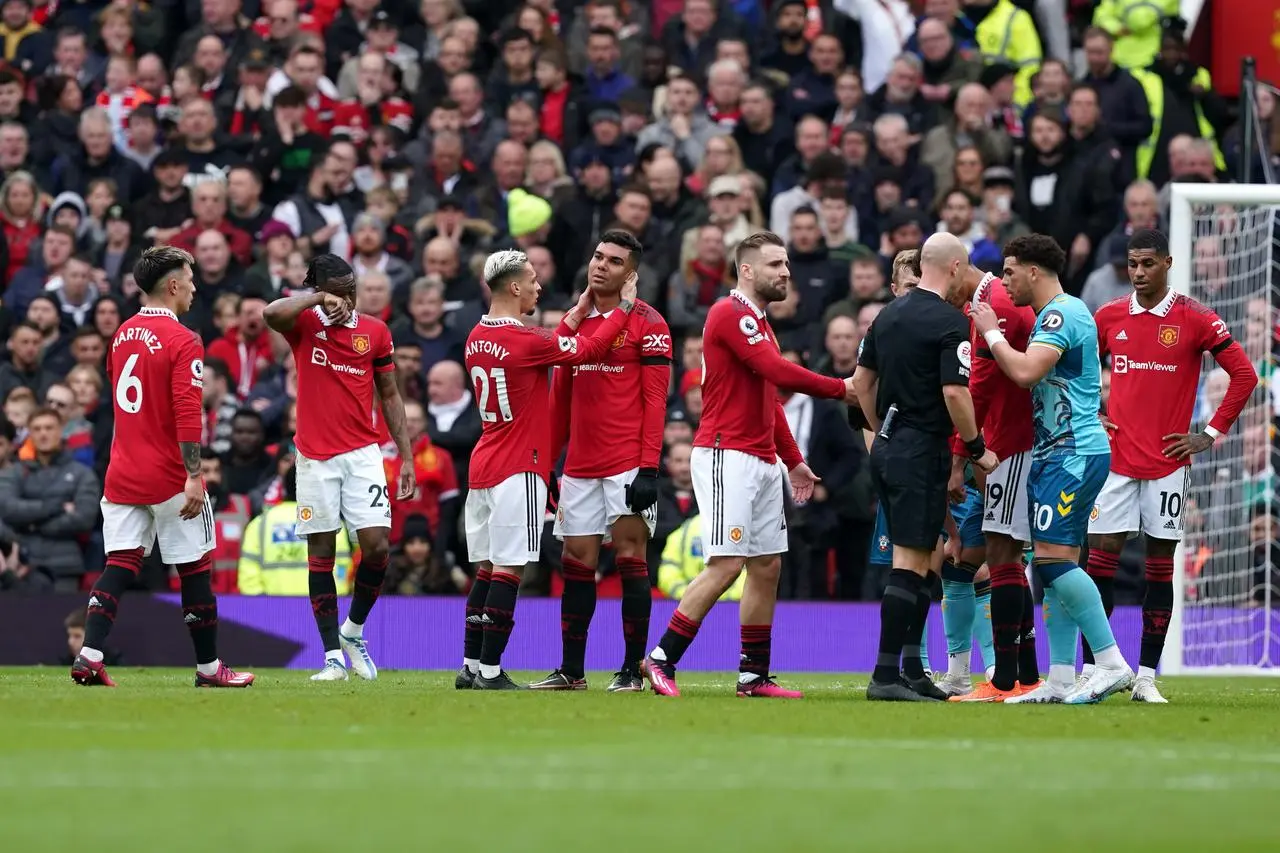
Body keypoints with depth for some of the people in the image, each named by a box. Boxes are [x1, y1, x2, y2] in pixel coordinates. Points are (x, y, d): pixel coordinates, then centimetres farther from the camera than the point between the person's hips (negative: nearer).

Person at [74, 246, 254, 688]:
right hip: (168, 477, -6)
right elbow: (187, 414, -20)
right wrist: (194, 476, -22)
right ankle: (208, 666, 13)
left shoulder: (122, 335, 10)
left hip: (122, 475, 6)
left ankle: (89, 655, -12)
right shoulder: (182, 341, -13)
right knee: (195, 569, 5)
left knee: (119, 565, 2)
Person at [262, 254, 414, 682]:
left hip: (363, 454, 2)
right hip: (315, 457, -2)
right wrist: (320, 300, -19)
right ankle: (333, 656, 5)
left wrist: (406, 456, 6)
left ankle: (354, 630, 16)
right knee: (320, 555, 0)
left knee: (377, 547, -9)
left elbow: (389, 396, 11)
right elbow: (271, 313, -26)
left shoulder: (375, 331, 6)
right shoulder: (304, 324, -1)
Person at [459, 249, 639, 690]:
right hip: (517, 471, -8)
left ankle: (471, 667, 12)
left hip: (482, 468, 8)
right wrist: (623, 307, 5)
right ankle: (490, 672, -7)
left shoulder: (477, 338, 10)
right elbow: (588, 351, -6)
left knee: (487, 569, 12)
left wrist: (577, 314, 24)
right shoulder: (524, 340, -15)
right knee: (508, 570, -6)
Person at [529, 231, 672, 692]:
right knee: (577, 564, 7)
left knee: (630, 559, -5)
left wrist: (649, 468, -15)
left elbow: (655, 401, -8)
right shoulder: (571, 323, 15)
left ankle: (632, 669, 0)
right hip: (580, 466, 6)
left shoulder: (646, 323, -3)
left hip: (628, 466, -6)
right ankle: (571, 670, 12)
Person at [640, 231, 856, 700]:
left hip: (762, 460, 10)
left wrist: (794, 460, 22)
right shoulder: (731, 313, -11)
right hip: (728, 455, -10)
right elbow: (780, 373, -21)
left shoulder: (758, 322, 20)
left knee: (767, 565, 8)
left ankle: (754, 675, 11)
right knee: (726, 565, -14)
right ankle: (661, 659, -9)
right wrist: (841, 388, -13)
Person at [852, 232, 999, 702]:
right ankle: (886, 676, -12)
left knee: (916, 561, 15)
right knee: (910, 562, -8)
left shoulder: (889, 314, 11)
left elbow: (862, 379, 16)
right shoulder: (949, 321, -13)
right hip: (922, 451, -8)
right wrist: (978, 449, -7)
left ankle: (912, 672, 16)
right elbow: (954, 393, -19)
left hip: (886, 448, 8)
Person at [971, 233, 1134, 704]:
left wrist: (992, 333, -10)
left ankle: (1113, 663, -14)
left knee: (1053, 557, -15)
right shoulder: (1056, 314, 19)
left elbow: (1025, 371, -24)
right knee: (1056, 564, 7)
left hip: (1073, 453, -10)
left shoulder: (1062, 314, -13)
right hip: (1057, 453, 10)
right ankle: (1060, 680, 6)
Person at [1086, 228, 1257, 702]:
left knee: (1160, 569, 1)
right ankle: (1090, 669, 0)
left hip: (1167, 462, -2)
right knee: (1099, 559, -3)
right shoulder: (1109, 317, 6)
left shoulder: (1195, 320, -3)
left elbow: (1244, 375, -2)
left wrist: (1211, 434, -4)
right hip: (1116, 460, 2)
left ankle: (1146, 676, 5)